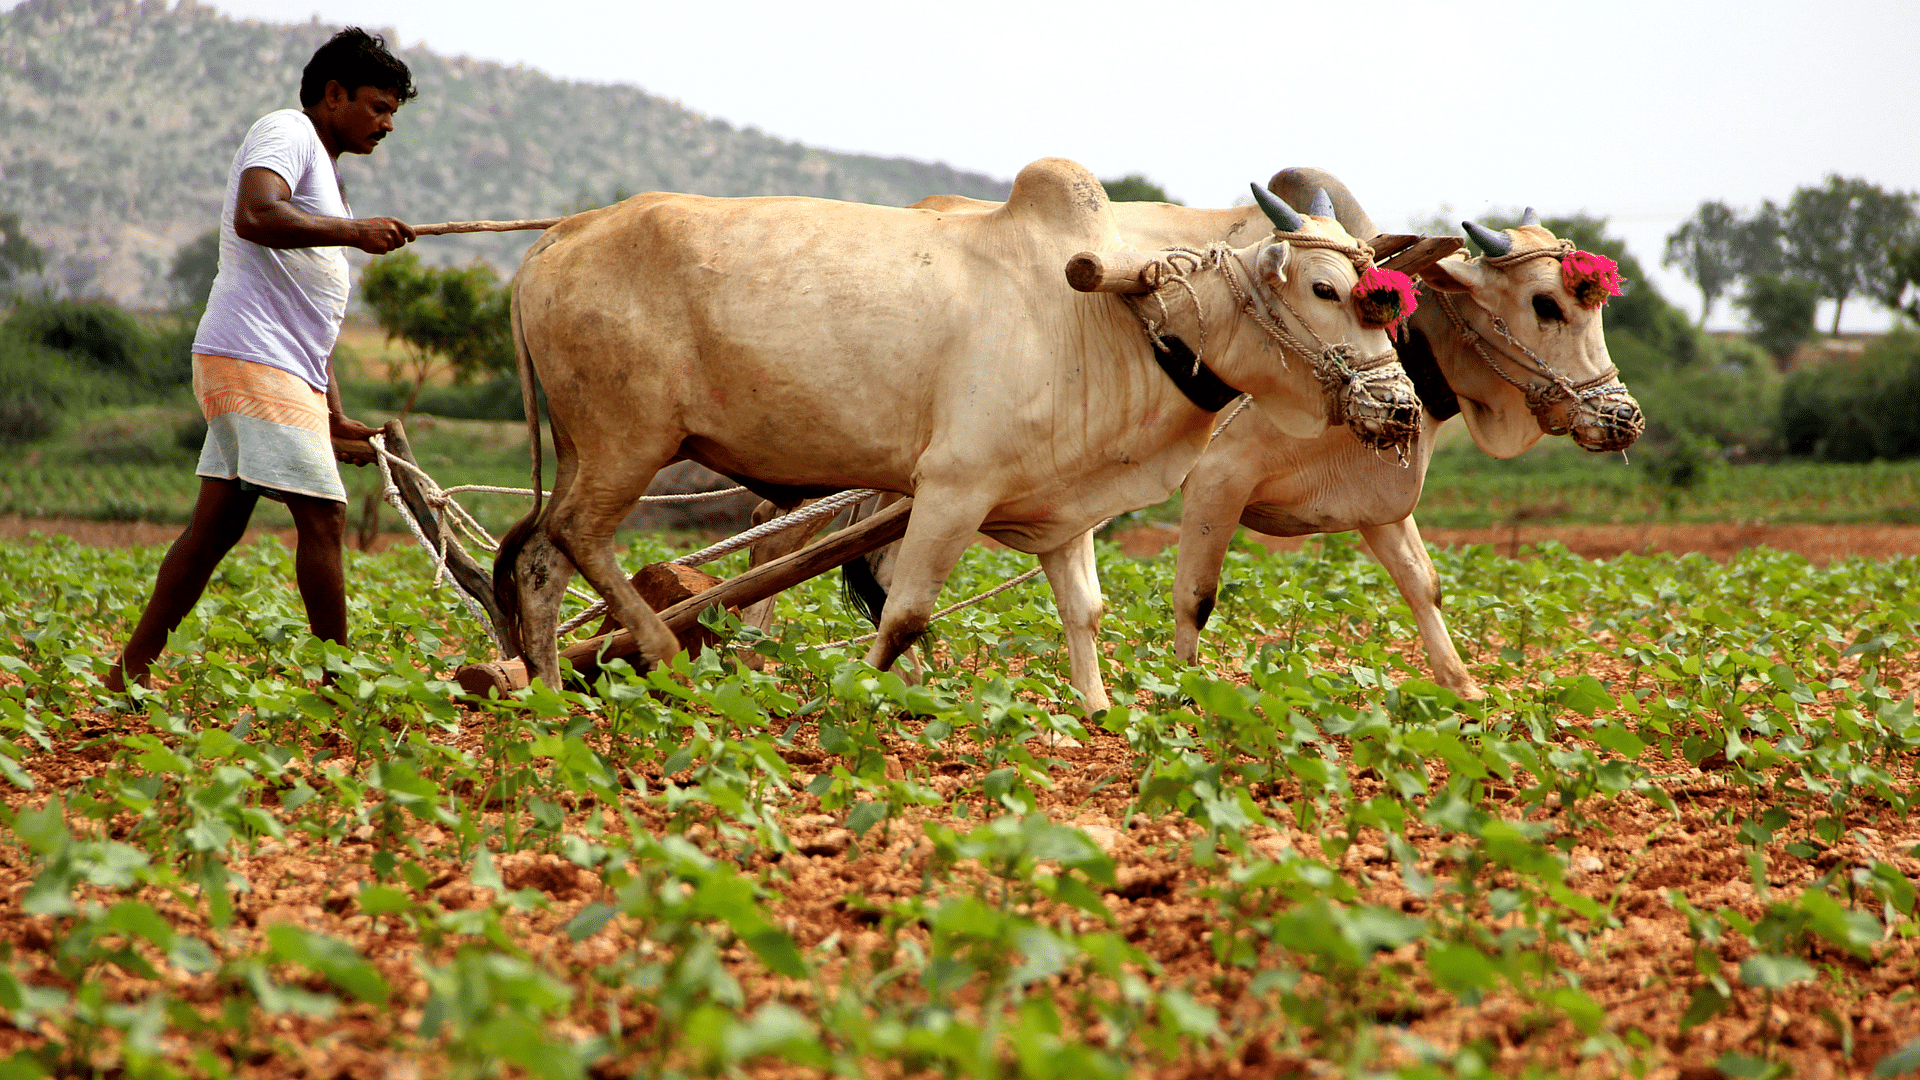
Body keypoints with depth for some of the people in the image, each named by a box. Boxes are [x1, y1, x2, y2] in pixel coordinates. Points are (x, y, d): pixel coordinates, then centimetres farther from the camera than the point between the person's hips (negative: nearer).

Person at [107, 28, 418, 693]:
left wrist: (335, 419, 21)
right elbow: (254, 215, -24)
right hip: (253, 359, -10)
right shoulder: (286, 132, -2)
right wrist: (353, 230, -19)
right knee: (322, 514, -10)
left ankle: (130, 675, 11)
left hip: (287, 367, 10)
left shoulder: (323, 172, 27)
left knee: (218, 524, 8)